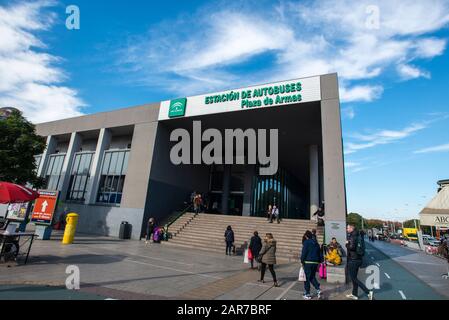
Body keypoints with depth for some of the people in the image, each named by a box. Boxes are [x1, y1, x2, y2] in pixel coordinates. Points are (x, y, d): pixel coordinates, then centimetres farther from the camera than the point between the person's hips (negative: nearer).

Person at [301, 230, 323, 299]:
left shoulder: (306, 242, -8)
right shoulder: (316, 243, 11)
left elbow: (304, 253, -13)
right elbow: (320, 253, 15)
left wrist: (302, 261, -5)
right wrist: (319, 261, 19)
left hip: (308, 262, -6)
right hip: (315, 262, 6)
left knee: (307, 278, 5)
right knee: (312, 277, 20)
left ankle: (307, 294, 11)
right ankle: (318, 290, 4)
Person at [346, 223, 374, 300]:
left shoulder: (353, 236, -18)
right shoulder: (358, 236, 11)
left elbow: (352, 247, -29)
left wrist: (347, 244, -10)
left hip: (353, 260, -10)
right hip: (358, 259, 10)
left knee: (353, 278, 0)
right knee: (354, 277, 17)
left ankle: (368, 292, -4)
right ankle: (354, 294, 26)